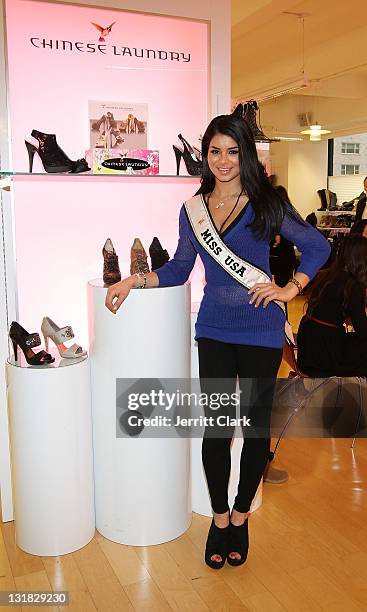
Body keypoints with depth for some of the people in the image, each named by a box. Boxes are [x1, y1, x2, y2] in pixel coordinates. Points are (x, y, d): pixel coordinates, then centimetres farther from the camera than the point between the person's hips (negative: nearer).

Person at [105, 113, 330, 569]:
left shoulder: (266, 203, -3)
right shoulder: (193, 209, 6)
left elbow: (317, 247, 4)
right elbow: (179, 268, 14)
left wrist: (291, 288, -5)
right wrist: (134, 280, 3)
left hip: (261, 330, -2)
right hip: (214, 330, 2)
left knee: (256, 424, 8)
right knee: (216, 426, 4)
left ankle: (240, 516, 30)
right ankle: (219, 518, 27)